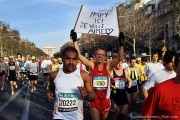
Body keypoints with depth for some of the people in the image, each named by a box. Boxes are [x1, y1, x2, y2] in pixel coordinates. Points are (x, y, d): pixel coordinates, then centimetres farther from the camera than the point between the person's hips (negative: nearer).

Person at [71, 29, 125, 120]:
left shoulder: (108, 66, -5)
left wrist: (121, 44, -29)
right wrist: (75, 40, -20)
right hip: (94, 99, -1)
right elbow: (78, 55, -14)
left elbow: (120, 58, -17)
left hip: (105, 99, 2)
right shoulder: (92, 66, -7)